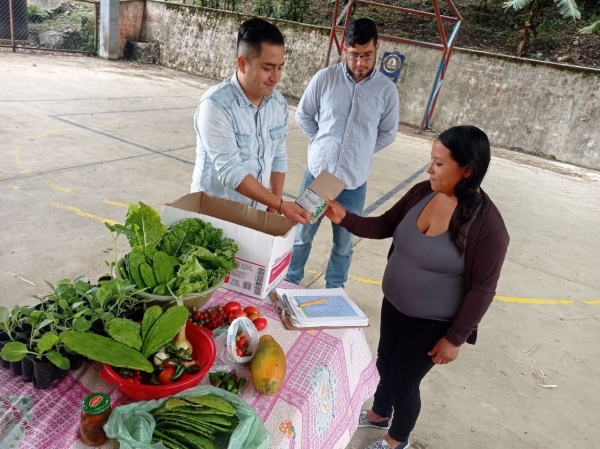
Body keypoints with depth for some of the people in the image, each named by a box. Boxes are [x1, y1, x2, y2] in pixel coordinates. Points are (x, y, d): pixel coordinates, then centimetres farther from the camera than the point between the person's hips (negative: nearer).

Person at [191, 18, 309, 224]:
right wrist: (281, 205, -26)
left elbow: (278, 158, 6)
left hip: (258, 213, 5)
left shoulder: (279, 104, -2)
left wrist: (274, 207, -1)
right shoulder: (215, 105, -21)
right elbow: (229, 171, -25)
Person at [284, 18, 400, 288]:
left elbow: (388, 133, 6)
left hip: (354, 182, 0)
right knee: (302, 236, 14)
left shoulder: (386, 90, -6)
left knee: (343, 244, 15)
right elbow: (303, 115, 6)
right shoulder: (325, 78, -6)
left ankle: (334, 291, 36)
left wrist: (360, 153, 4)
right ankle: (289, 283, 35)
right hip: (317, 174, 0)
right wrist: (322, 143, 3)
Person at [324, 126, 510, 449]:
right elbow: (385, 226, 2)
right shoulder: (423, 192, -9)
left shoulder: (486, 224, -26)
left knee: (403, 381, 13)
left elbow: (482, 289, -19)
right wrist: (344, 218, -13)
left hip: (431, 323, -6)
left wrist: (455, 338, -14)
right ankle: (380, 413, 56)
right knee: (385, 364, 25)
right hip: (393, 304, 6)